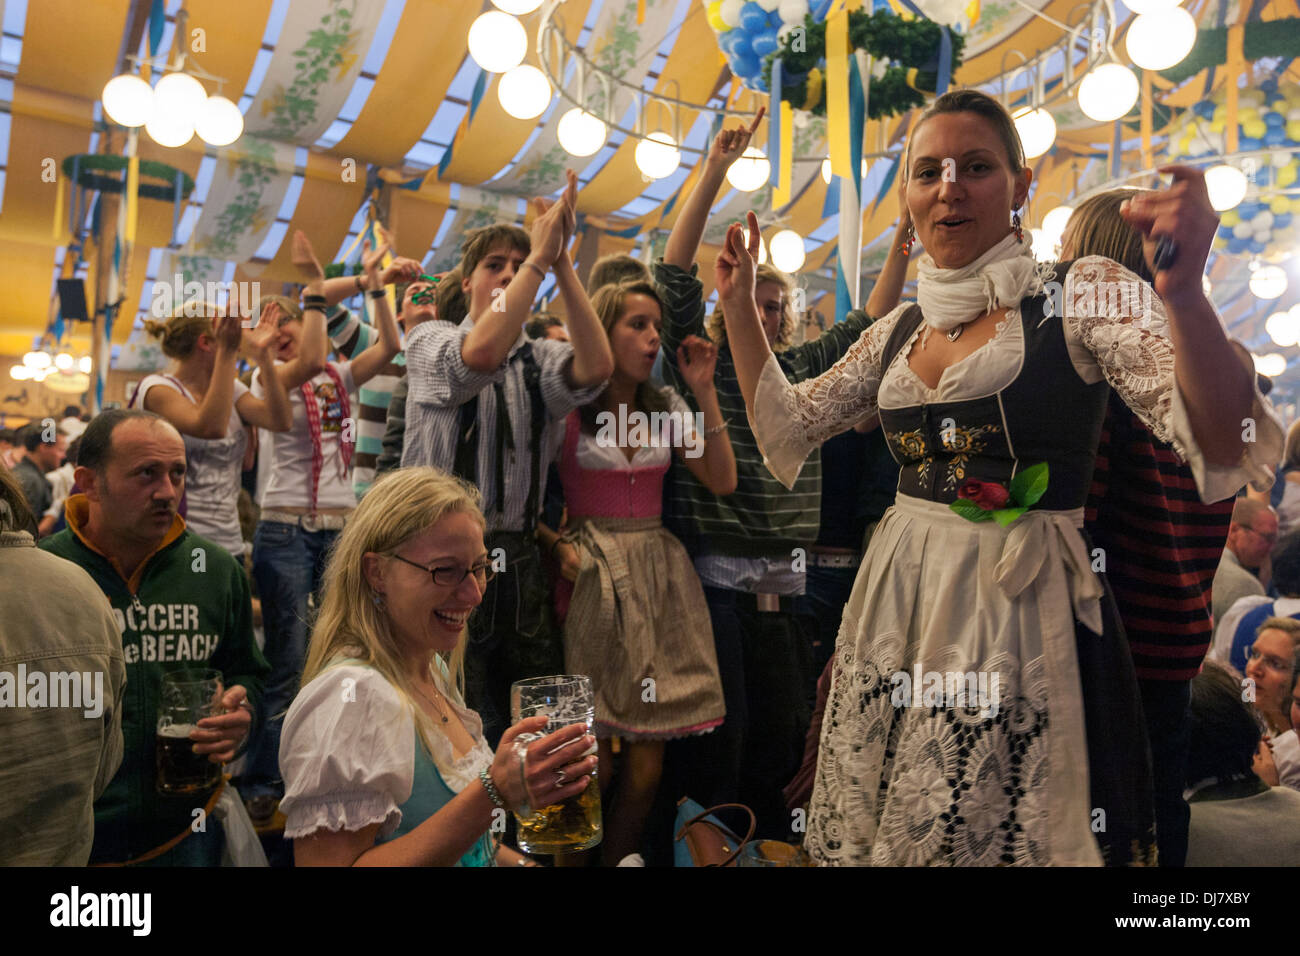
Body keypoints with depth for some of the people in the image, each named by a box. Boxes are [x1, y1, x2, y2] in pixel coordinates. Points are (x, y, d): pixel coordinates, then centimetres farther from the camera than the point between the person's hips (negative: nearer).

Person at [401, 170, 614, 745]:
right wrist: (541, 255, -16)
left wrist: (562, 263, -12)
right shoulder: (429, 342, 3)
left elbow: (596, 368, -12)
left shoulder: (541, 360, 11)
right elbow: (481, 354, -21)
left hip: (518, 563, 4)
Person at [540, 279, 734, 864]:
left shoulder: (667, 407, 11)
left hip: (658, 571, 4)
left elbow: (722, 481, 3)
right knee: (593, 755, -1)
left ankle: (619, 857, 23)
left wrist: (705, 391, -1)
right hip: (592, 572, -4)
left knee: (648, 761, 3)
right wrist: (557, 546, -16)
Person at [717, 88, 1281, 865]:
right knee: (877, 830, 16)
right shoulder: (900, 330, 9)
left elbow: (1224, 445, -16)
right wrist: (740, 307, 10)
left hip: (1025, 610, -5)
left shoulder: (1081, 295, -6)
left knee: (1005, 835, 7)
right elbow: (790, 426, 17)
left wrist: (1181, 294, -33)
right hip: (900, 601, 5)